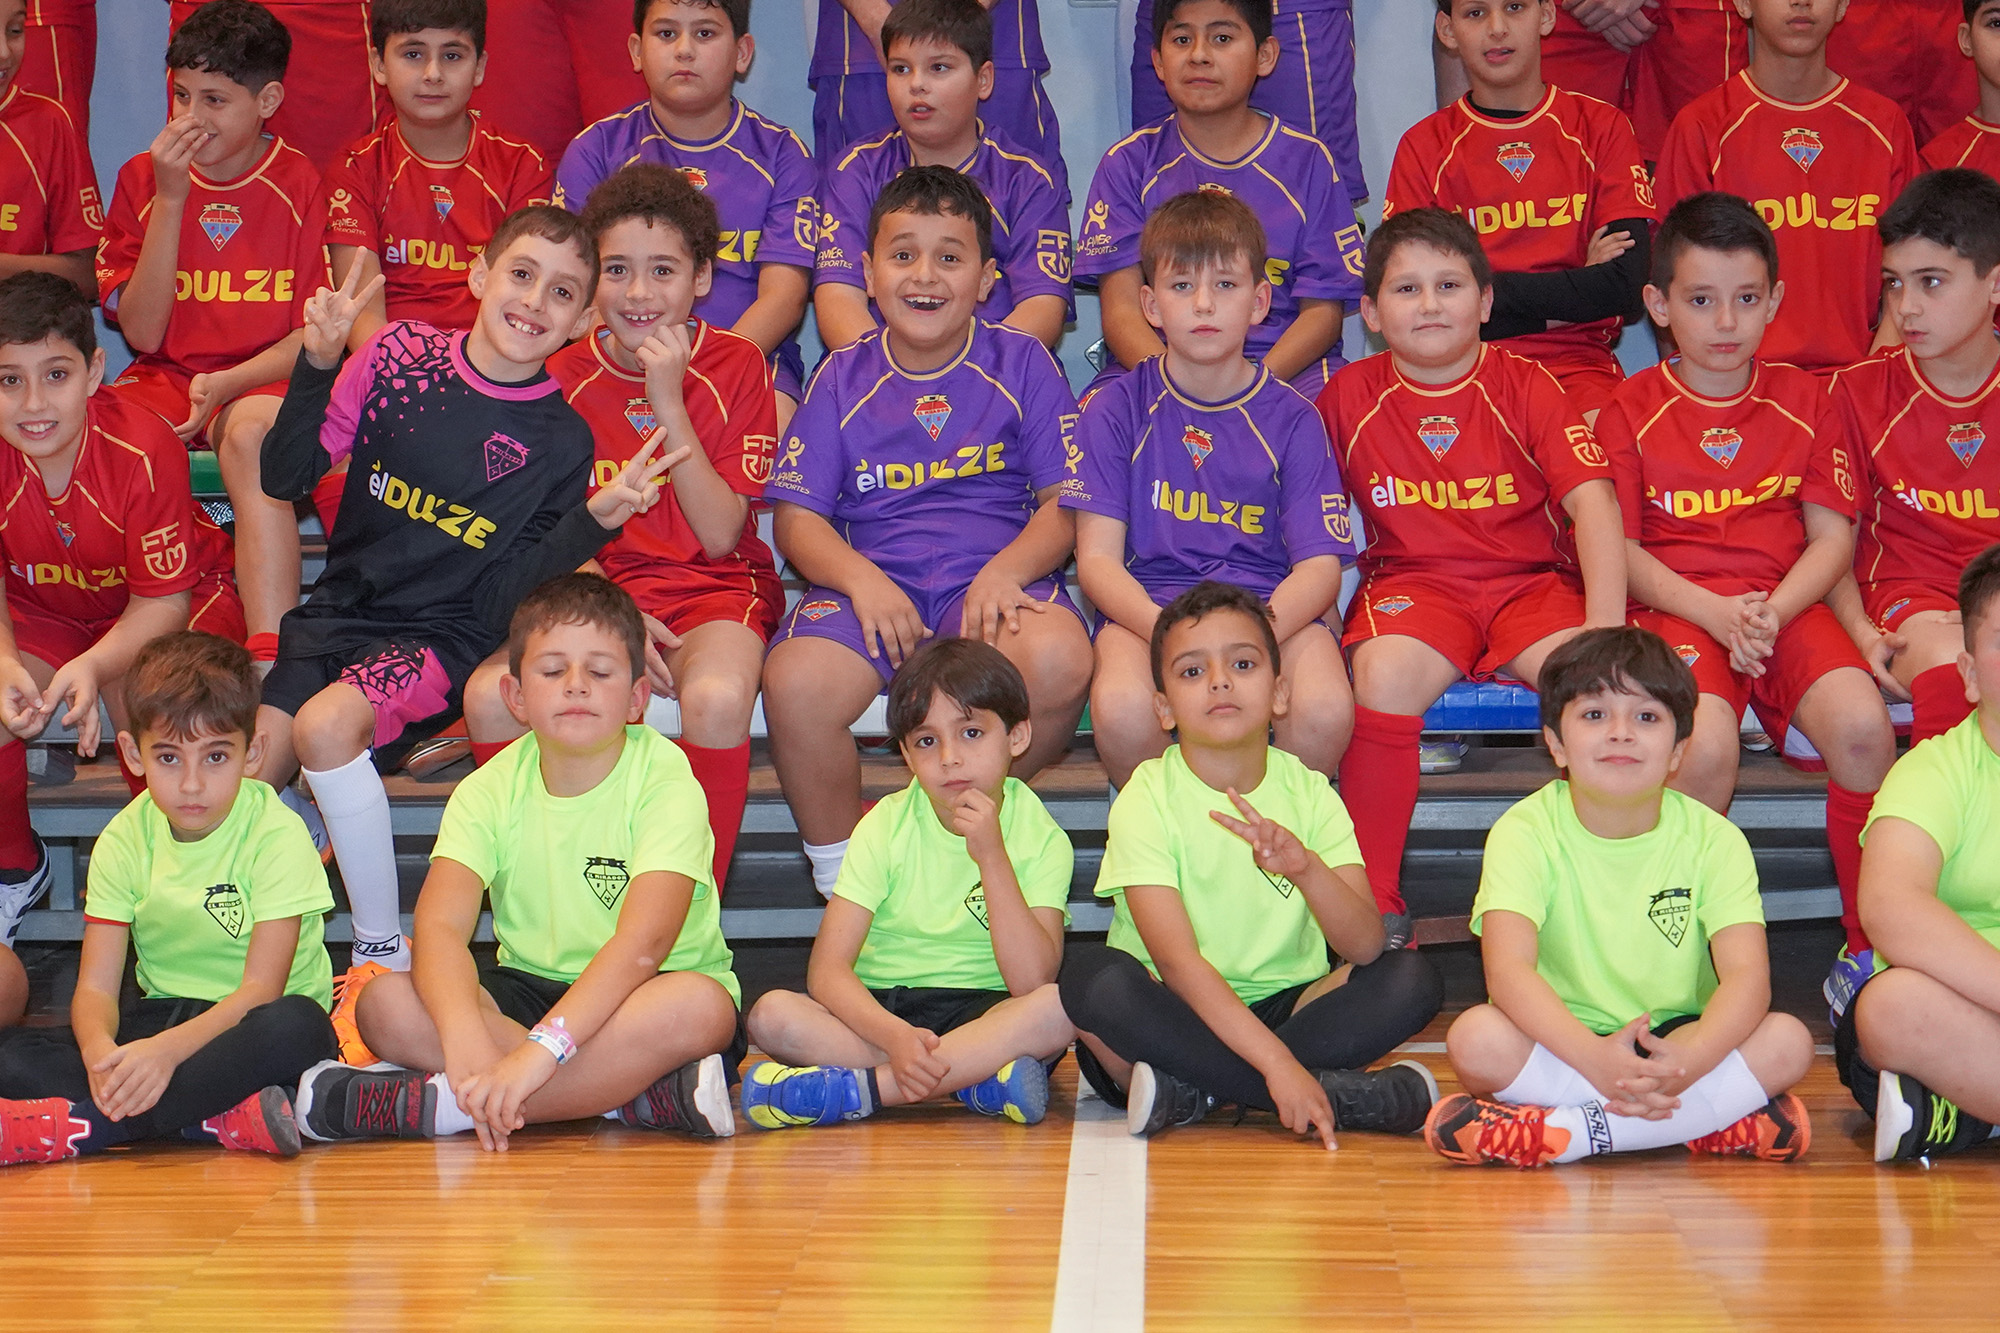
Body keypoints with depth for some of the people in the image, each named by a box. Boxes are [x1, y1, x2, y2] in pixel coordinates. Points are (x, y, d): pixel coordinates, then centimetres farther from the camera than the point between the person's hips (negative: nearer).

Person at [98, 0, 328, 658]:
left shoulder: (301, 183, 0)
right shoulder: (142, 178, 6)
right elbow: (142, 332, -1)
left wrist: (229, 383, -20)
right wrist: (171, 199, -7)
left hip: (264, 381, -3)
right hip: (164, 378, 3)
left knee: (250, 432, -38)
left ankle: (272, 666, -43)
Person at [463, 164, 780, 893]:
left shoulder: (736, 366, 0)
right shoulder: (563, 374, 7)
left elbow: (720, 535, -8)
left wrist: (669, 403, -16)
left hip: (715, 588, -2)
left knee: (716, 699, -38)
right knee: (490, 695, -28)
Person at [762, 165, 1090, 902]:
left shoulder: (1022, 364, 10)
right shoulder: (843, 378, 12)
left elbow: (1065, 503, 6)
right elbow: (797, 518, 7)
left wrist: (1005, 572, -14)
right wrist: (861, 578, -13)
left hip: (997, 574, 0)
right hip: (872, 583, 1)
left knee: (1058, 659, -36)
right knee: (794, 680, -32)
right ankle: (840, 878, -9)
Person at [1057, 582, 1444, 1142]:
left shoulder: (1309, 794, 0)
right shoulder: (1146, 800, -10)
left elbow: (1367, 946, -13)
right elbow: (1177, 961, -23)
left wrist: (1306, 867, -34)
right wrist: (1277, 1065, -36)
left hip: (1284, 1010, 3)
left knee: (1412, 978, -19)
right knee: (1092, 973, -34)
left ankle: (1190, 1092, -25)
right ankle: (1339, 1095, -31)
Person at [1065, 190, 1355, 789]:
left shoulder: (1291, 419, 8)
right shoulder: (1117, 409, 7)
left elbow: (1320, 565, 1)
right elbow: (1098, 558, 0)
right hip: (1146, 603, -1)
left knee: (1326, 711, -31)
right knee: (1121, 709, -34)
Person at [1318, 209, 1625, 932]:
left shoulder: (1525, 386, 2)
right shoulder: (1350, 396, 6)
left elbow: (1591, 498, -8)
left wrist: (1605, 628, -21)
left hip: (1531, 579, 0)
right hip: (1412, 582, 0)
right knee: (1384, 675, -34)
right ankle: (1374, 906, -22)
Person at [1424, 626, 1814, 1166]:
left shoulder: (1713, 839, -5)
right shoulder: (1526, 832, -10)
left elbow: (1747, 973, -18)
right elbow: (1508, 968, -25)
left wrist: (1691, 1058, -40)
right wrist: (1594, 1057, -43)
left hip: (1683, 1041, 2)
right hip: (1562, 1043, -2)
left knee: (1789, 1041, -25)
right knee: (1475, 1037, -32)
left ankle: (1581, 1131, -28)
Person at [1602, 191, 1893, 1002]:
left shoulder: (1805, 402, 13)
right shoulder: (1631, 411, 7)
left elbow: (1833, 537, 7)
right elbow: (1623, 552, 1)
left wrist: (1772, 610, -12)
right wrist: (1716, 612, -15)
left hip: (1788, 606, 2)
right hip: (1677, 609, -2)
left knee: (1863, 727, -28)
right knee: (1705, 746, -33)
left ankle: (1874, 944, -12)